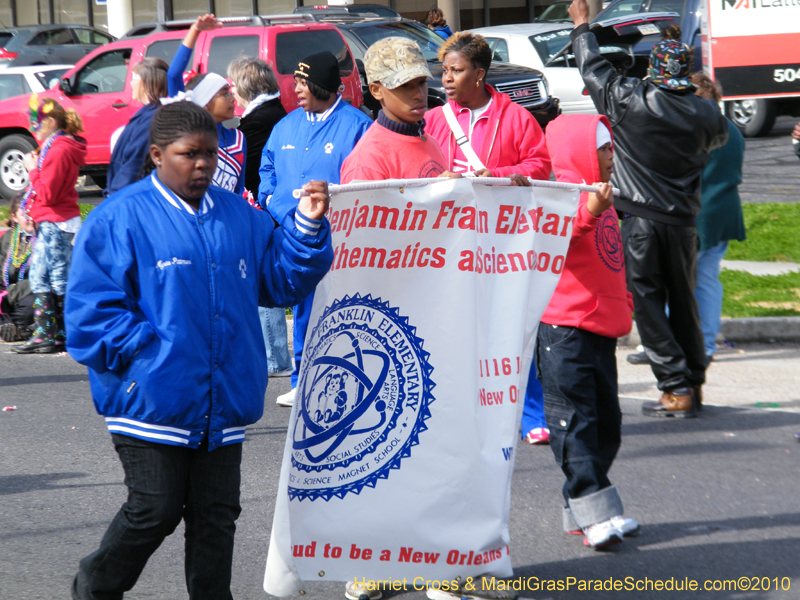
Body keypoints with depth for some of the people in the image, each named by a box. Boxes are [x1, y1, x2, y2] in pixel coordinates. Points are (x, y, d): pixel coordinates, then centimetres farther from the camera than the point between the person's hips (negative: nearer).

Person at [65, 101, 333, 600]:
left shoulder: (239, 216, 13)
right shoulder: (121, 218, -5)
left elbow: (281, 279, 16)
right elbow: (91, 309, -8)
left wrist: (308, 226, 1)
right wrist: (148, 352, -16)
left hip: (222, 402, 5)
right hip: (153, 402, -5)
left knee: (216, 515, 8)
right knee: (155, 511, -2)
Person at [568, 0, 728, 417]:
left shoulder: (630, 100, -10)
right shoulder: (705, 113, -1)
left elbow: (593, 69, 5)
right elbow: (720, 135, 23)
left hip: (639, 220, -4)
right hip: (682, 219, 4)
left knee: (647, 303, 0)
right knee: (683, 301, 16)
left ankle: (676, 390, -5)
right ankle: (694, 383, 21)